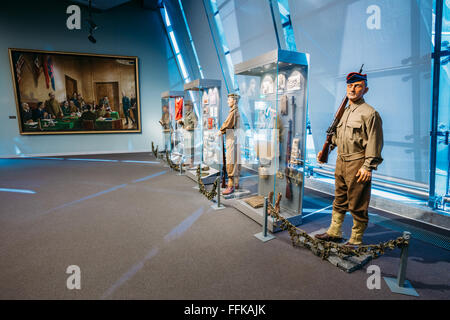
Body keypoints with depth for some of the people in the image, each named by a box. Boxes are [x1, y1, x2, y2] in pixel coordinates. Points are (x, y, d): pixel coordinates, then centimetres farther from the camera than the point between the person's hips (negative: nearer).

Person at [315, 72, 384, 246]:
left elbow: (374, 143, -13)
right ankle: (334, 233, 30)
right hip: (340, 162, 8)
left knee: (357, 206, 3)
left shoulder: (369, 113, -8)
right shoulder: (344, 111, 15)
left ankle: (356, 240, 17)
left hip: (357, 165, -7)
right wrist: (325, 150, 22)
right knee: (339, 200, 17)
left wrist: (368, 167, -17)